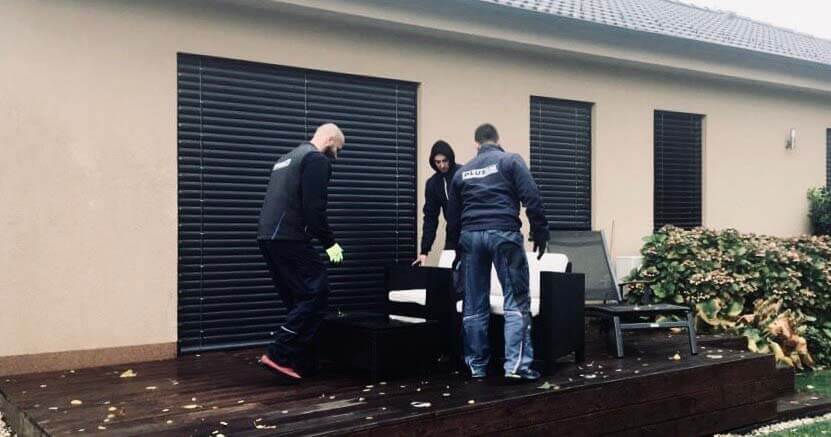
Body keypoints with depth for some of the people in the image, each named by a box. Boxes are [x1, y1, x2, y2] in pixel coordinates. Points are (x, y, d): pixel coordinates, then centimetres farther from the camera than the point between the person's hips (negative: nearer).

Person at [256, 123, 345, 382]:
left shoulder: (289, 157, 25)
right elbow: (314, 207, -15)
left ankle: (301, 361, 14)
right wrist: (329, 242, -6)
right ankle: (279, 355, -11)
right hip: (289, 239, -10)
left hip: (268, 237, 10)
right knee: (316, 293, -6)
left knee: (299, 299, 14)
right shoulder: (317, 159, -5)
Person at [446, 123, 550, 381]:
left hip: (470, 236, 5)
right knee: (516, 301, -2)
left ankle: (476, 366, 14)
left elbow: (452, 216, 21)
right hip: (504, 234, -4)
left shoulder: (462, 172, 18)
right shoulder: (511, 161, 4)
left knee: (475, 305, 9)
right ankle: (516, 365, -9)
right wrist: (540, 233, -2)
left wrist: (457, 248, 30)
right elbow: (532, 199, -7)